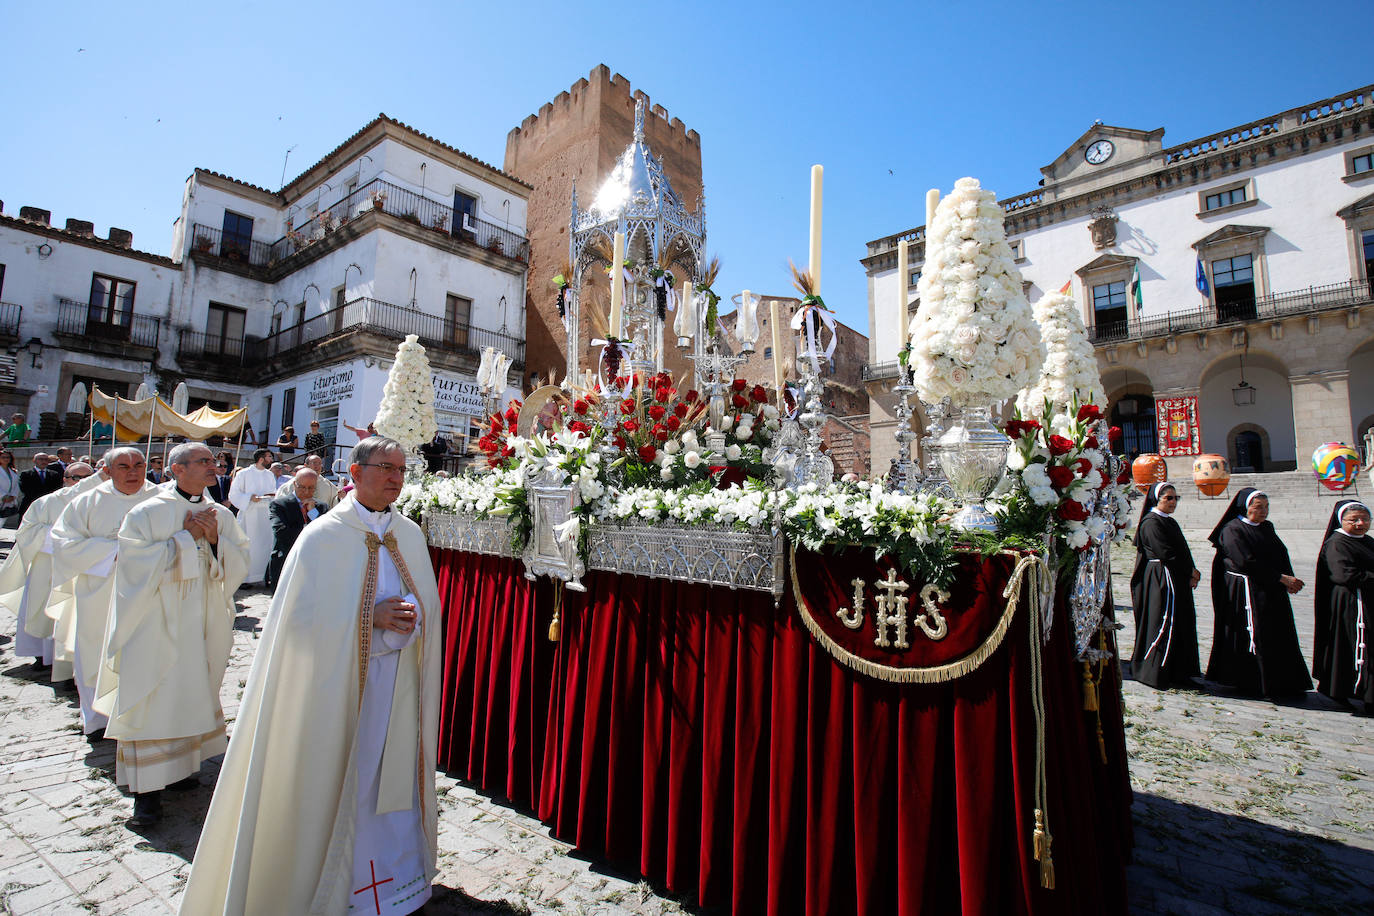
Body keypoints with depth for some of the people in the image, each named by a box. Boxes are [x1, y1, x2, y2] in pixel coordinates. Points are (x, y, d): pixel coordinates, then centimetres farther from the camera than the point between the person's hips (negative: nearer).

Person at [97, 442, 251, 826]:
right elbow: (136, 561, -14)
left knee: (193, 691, 12)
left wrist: (215, 540, -14)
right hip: (157, 623, -4)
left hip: (204, 622, 4)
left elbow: (240, 561, 2)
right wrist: (185, 537, -16)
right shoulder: (147, 513, -5)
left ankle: (183, 763, 28)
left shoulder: (220, 515, 6)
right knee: (153, 698, 0)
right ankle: (148, 787, 8)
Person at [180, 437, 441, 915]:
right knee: (338, 782, 7)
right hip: (342, 682, -4)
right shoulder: (323, 536, -9)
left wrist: (406, 614, -14)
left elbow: (429, 603, 7)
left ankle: (395, 874, 34)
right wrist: (371, 616, -19)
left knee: (393, 777, 14)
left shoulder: (411, 535, 4)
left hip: (399, 683, 4)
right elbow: (304, 617, -11)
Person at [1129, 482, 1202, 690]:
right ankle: (1153, 673, 3)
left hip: (1178, 581, 9)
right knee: (1163, 626, -6)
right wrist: (1191, 571, -8)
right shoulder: (1151, 522, -12)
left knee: (1182, 626, 12)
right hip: (1159, 581, -9)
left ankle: (1177, 674, 21)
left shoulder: (1171, 522, 16)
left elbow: (1182, 551, 13)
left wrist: (1191, 575, -1)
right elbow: (1166, 554, -17)